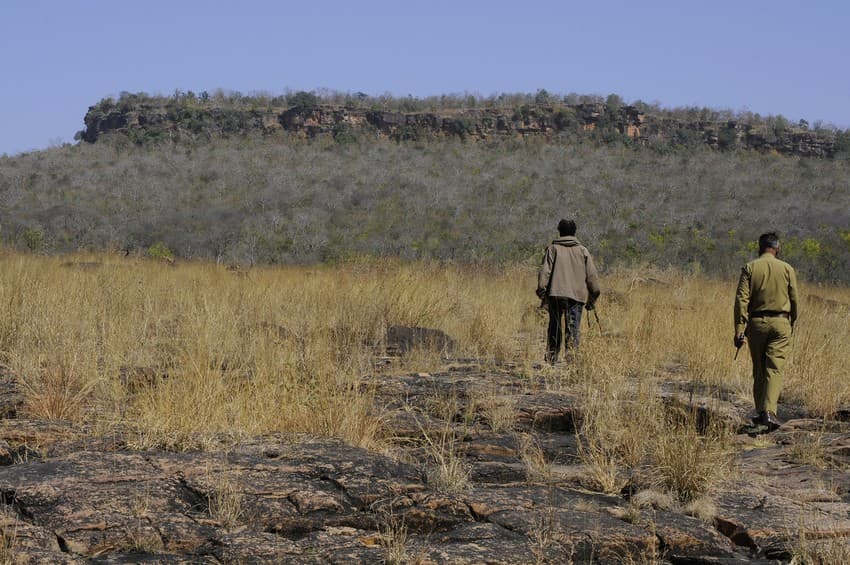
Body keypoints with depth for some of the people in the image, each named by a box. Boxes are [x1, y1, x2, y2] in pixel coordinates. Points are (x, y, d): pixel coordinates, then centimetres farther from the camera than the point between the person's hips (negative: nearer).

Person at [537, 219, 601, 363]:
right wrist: (592, 297, 13)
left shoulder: (552, 249, 6)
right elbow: (592, 276, 8)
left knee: (554, 327, 10)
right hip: (577, 295, 0)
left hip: (556, 293, 0)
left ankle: (551, 359, 11)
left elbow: (544, 272, -3)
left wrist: (541, 291, -3)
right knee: (573, 329, 1)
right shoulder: (583, 251, 10)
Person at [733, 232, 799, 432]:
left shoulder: (749, 268, 0)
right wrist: (792, 324, 21)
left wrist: (740, 330, -7)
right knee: (774, 369, -4)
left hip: (756, 322, 1)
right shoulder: (787, 269, 2)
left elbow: (741, 299, -7)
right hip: (780, 322, -1)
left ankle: (761, 414, 17)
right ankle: (769, 411, -20)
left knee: (758, 370, 12)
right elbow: (794, 300, 6)